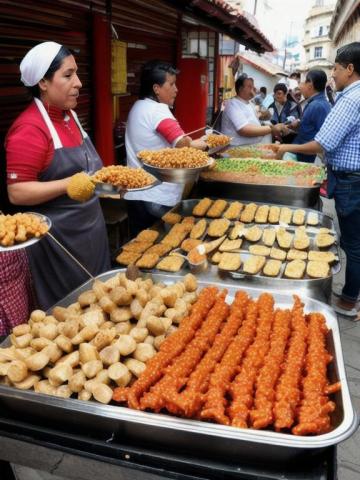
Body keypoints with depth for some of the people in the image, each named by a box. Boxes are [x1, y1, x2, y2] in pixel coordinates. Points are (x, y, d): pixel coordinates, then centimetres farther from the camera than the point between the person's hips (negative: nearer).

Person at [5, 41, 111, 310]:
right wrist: (72, 184, -28)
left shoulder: (69, 115, 7)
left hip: (90, 226, 8)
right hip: (59, 236, -8)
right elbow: (17, 193, -22)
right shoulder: (29, 128, -19)